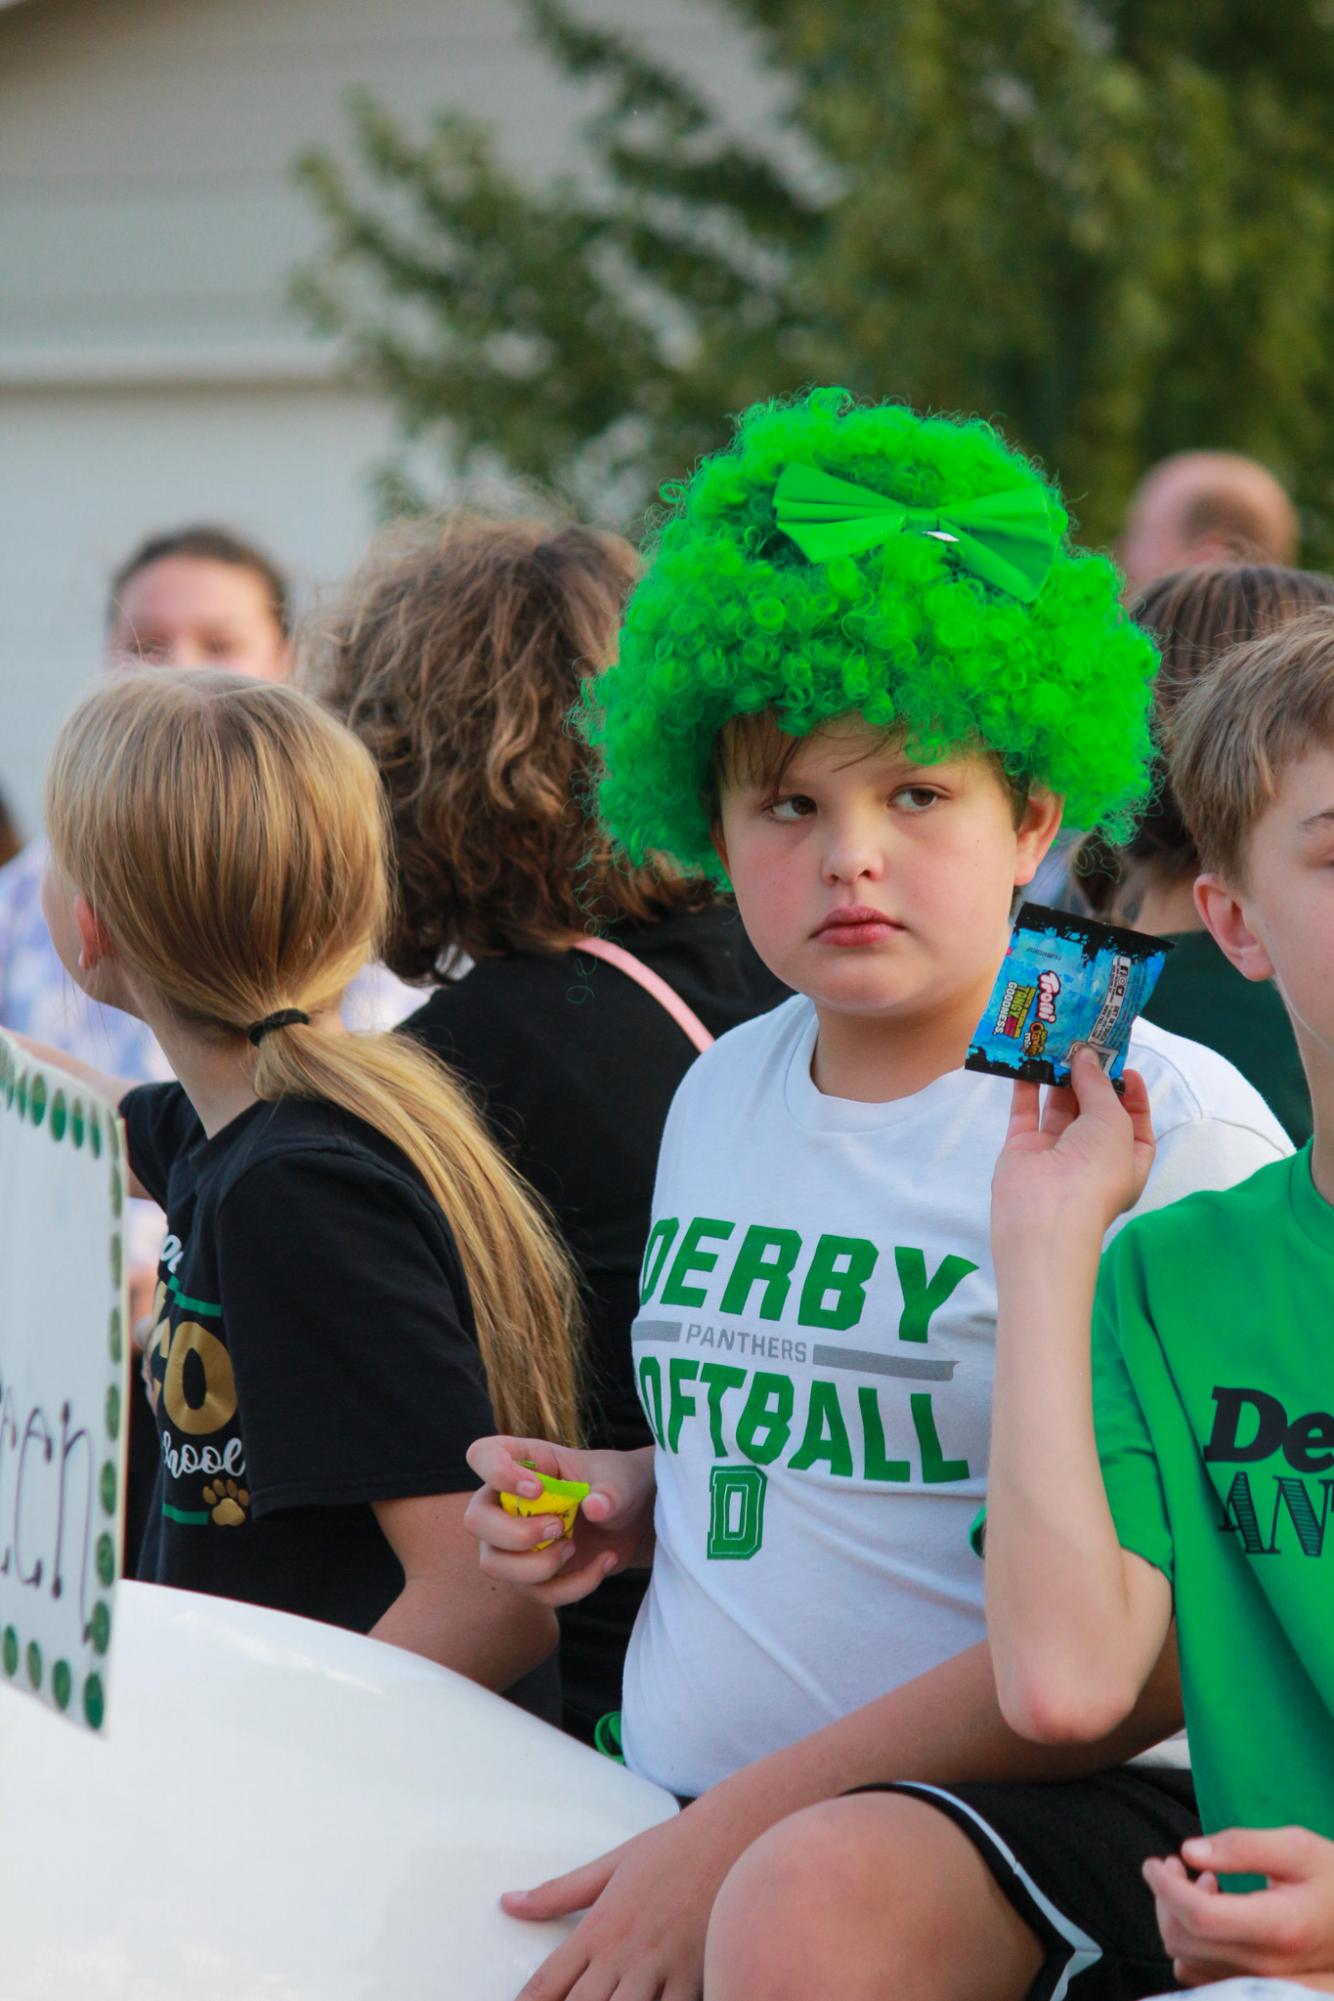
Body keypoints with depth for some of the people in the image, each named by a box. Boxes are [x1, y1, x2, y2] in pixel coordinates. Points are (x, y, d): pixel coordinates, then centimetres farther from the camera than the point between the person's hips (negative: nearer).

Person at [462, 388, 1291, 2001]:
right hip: (672, 1800, 7)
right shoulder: (720, 1097, 16)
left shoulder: (1160, 1122, -6)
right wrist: (634, 1498, 11)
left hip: (1038, 1810, -7)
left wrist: (744, 1833, -16)